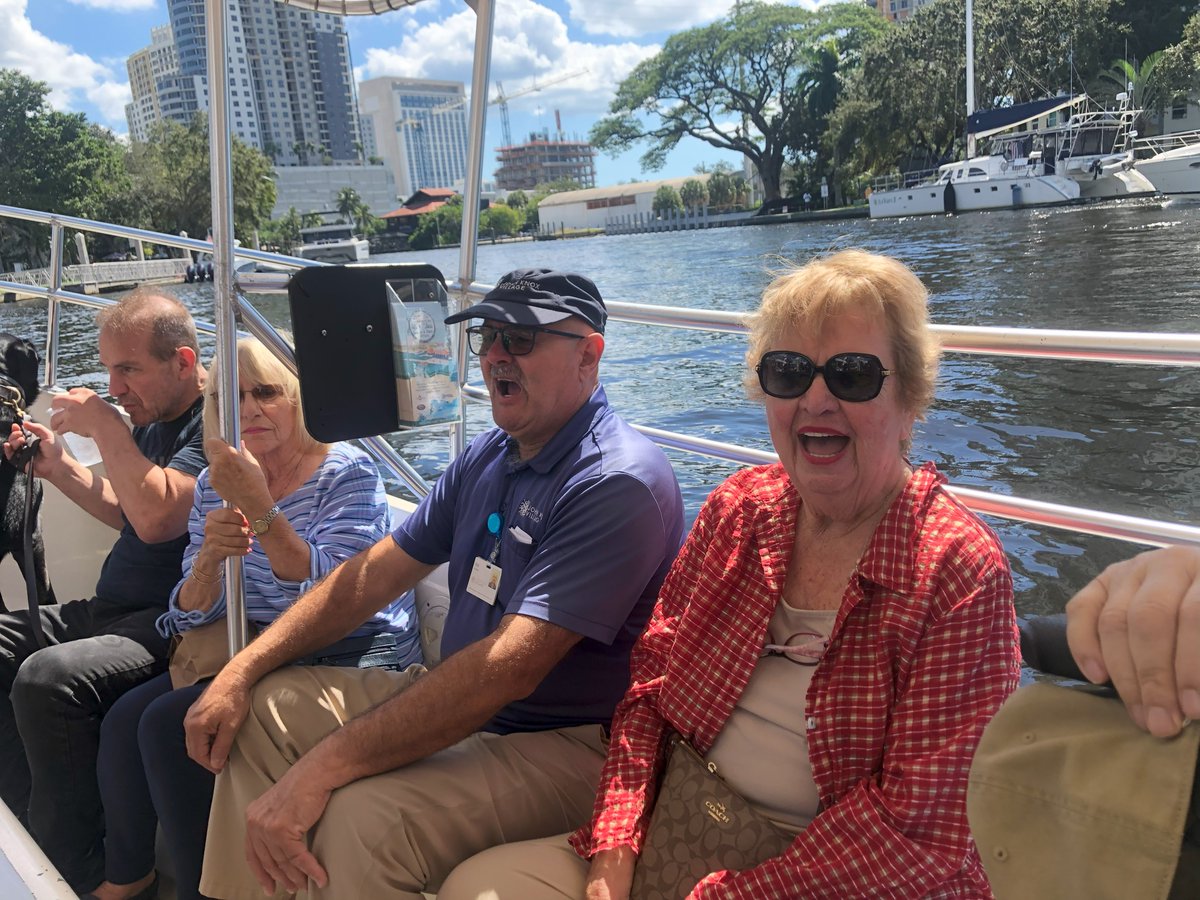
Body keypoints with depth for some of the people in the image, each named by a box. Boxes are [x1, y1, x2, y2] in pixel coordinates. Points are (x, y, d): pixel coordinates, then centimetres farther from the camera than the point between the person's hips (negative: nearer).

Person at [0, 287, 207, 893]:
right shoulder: (152, 418, 16)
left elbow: (155, 516, -27)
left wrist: (105, 428, -18)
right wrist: (58, 468, 13)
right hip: (112, 609, 11)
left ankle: (76, 869, -10)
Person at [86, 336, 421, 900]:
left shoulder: (346, 473, -11)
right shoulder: (213, 486, 8)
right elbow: (191, 616, 3)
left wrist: (258, 504, -31)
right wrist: (209, 558, -20)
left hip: (351, 659, -7)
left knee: (169, 723, -19)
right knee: (124, 720, -8)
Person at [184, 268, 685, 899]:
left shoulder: (618, 483, -23)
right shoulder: (489, 455, 7)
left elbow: (508, 668, -31)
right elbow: (374, 573, 9)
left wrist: (321, 770, -30)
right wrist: (240, 671, 1)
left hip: (568, 744, -9)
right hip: (458, 704, 9)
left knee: (362, 815, -32)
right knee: (263, 708, 7)